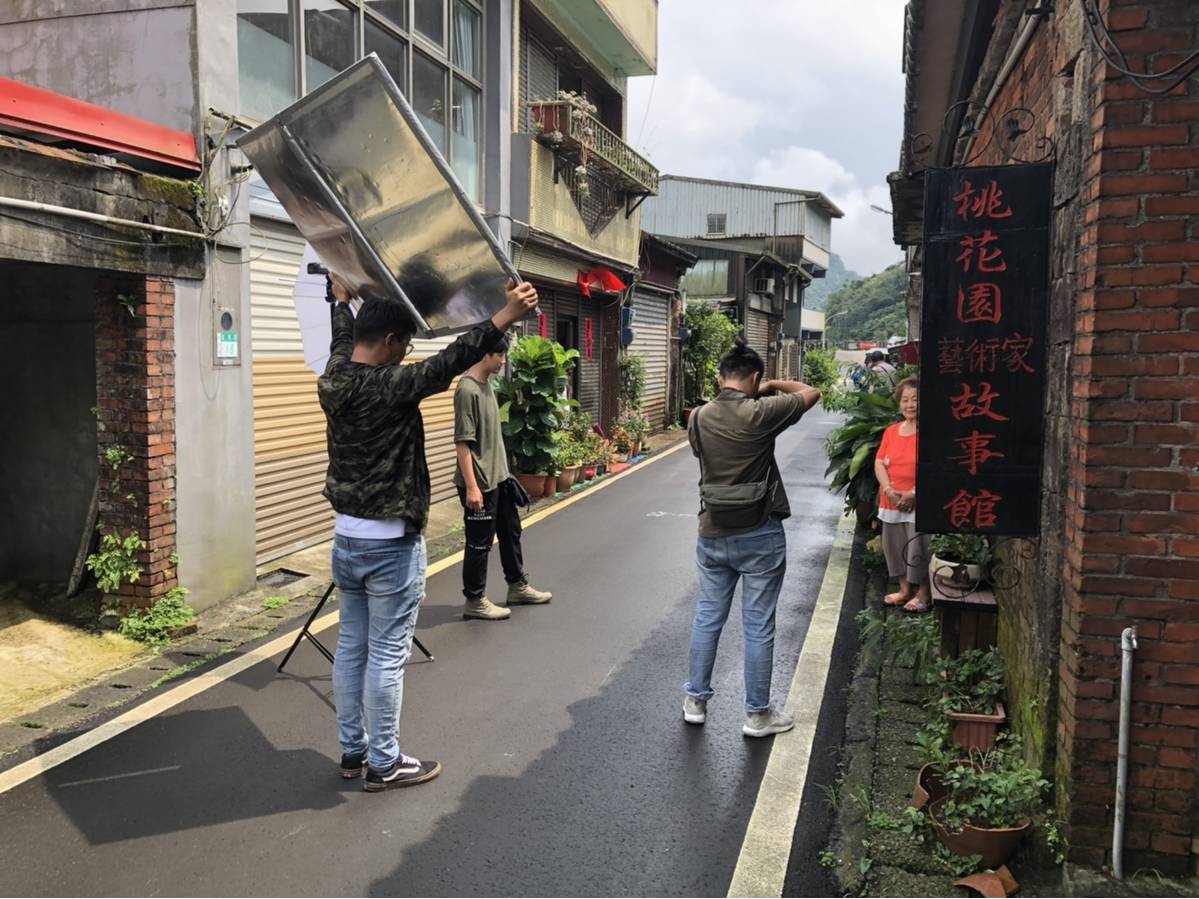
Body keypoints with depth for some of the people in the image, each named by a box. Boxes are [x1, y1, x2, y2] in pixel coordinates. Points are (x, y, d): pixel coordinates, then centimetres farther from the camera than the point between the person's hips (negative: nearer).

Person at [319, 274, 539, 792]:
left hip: (346, 539, 8)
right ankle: (384, 764, 13)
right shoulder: (389, 387, -20)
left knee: (350, 647, 15)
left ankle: (352, 750, 27)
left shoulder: (332, 381, 3)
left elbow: (343, 342, 23)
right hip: (390, 545, -8)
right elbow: (448, 364, -28)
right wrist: (505, 318, -32)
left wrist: (342, 298, 41)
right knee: (386, 656, 2)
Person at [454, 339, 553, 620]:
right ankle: (474, 601, 15)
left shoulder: (487, 384, 9)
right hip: (480, 482, -10)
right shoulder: (467, 390, -20)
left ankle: (517, 587, 34)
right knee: (480, 542, 2)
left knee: (511, 531, 19)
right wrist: (471, 486, -24)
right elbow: (462, 442, -22)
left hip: (498, 477, 10)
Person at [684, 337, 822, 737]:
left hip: (713, 534, 5)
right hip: (759, 535, -4)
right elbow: (811, 393, -2)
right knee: (758, 626, 6)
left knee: (707, 618, 16)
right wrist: (773, 386, 12)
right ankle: (757, 714, 17)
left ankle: (695, 701, 27)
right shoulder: (760, 413, -15)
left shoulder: (698, 418, -1)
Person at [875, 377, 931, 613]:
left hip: (919, 503, -6)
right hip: (891, 502, 6)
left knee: (918, 549, -3)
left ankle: (923, 595, 13)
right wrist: (889, 491, -9)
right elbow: (879, 463, 6)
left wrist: (914, 493, -19)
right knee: (894, 547, 13)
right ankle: (905, 589, 29)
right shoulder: (891, 431, 10)